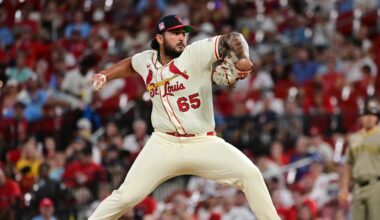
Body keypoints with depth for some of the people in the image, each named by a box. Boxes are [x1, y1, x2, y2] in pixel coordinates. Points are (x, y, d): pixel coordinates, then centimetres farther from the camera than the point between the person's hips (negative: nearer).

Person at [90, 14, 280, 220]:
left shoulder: (196, 53, -9)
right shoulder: (146, 60, 4)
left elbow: (232, 39, -20)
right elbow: (130, 64, 28)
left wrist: (243, 58, -40)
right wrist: (105, 75, 14)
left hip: (204, 144, -2)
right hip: (164, 144, 2)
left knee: (250, 174, -17)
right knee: (127, 195, -9)